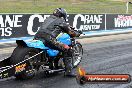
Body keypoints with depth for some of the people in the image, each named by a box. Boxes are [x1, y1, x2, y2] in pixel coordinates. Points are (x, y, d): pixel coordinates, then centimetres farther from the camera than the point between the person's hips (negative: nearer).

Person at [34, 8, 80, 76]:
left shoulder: (48, 18, 32)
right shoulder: (61, 21, 12)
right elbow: (70, 32, 15)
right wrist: (77, 34, 36)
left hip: (37, 37, 7)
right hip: (48, 39, -7)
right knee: (67, 49, -1)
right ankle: (68, 71, -4)